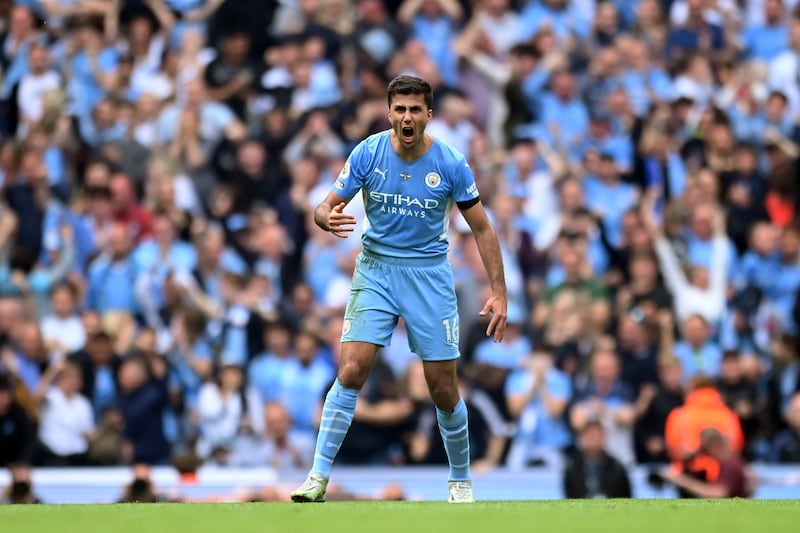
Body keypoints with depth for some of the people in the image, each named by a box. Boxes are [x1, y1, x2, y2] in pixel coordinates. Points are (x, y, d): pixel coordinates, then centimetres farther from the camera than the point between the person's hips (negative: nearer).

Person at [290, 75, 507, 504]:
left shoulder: (451, 164, -10)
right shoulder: (368, 154, -9)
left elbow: (481, 228, -1)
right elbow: (326, 206, -4)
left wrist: (498, 292, -6)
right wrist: (327, 218, -30)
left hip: (429, 274, 0)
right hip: (376, 269, 0)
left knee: (443, 386, 0)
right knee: (352, 370, -16)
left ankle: (460, 480, 21)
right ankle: (319, 477, -14)